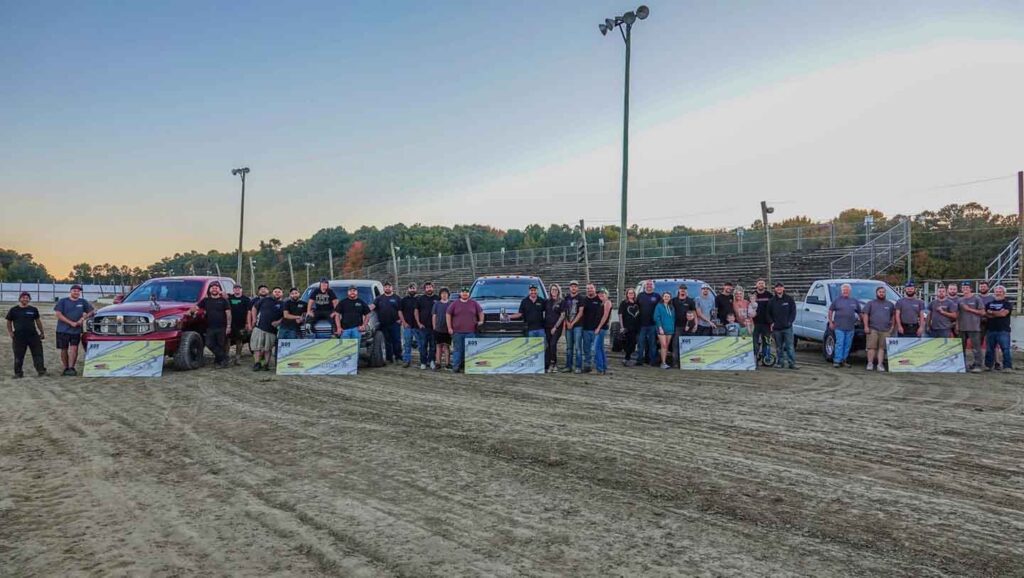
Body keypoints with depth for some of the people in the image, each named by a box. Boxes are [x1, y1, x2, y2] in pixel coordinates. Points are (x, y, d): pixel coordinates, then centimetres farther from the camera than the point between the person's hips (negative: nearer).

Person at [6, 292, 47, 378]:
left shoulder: (33, 309, 8)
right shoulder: (13, 310, 4)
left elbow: (38, 321, 15)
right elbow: (9, 322, 10)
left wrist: (42, 332, 12)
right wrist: (10, 333, -2)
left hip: (33, 335, 1)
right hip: (19, 337, -1)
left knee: (37, 353, -1)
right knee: (18, 356, 5)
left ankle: (41, 370, 2)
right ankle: (18, 373, 13)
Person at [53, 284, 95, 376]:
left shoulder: (83, 302, 7)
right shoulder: (63, 301, 2)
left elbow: (92, 311, 13)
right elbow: (59, 314, -5)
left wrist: (83, 318, -5)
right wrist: (71, 322, -14)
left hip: (76, 330, 0)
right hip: (63, 329, 0)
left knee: (74, 348, -11)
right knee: (64, 350, 6)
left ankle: (71, 368, -11)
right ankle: (66, 368, 16)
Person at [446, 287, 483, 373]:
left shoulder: (474, 304, 9)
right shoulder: (455, 304, 6)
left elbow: (480, 312, 17)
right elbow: (448, 314, 7)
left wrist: (481, 321, 4)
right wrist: (449, 327, 1)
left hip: (470, 332, 1)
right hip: (457, 331, -1)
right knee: (457, 349, 1)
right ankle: (456, 366, 4)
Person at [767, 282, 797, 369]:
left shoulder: (789, 299, 3)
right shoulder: (772, 300, 8)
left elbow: (793, 312, 2)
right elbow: (768, 313, 13)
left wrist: (789, 321, -8)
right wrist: (771, 322, -1)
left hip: (787, 327, -2)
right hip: (776, 328, 2)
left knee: (789, 346, -4)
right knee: (779, 347, 9)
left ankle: (792, 363, -1)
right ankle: (780, 362, 16)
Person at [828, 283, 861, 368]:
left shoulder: (854, 301, 12)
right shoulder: (837, 300, 4)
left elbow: (859, 313, 19)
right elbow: (830, 311, 7)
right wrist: (830, 322, 0)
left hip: (850, 328, 3)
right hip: (839, 327, -3)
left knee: (847, 345, 5)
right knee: (840, 344, -10)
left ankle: (844, 360, 14)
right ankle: (837, 361, -8)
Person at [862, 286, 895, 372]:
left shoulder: (890, 304, 17)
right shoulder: (871, 303, 9)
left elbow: (894, 315, 21)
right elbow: (865, 315, 3)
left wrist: (892, 326, 10)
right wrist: (866, 326, -6)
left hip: (885, 330, 2)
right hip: (873, 329, -2)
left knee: (882, 348, 0)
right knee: (871, 347, -7)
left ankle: (880, 364, 2)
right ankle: (870, 363, -1)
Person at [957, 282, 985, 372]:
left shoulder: (977, 299, -1)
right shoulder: (960, 300, 15)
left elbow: (982, 312, -4)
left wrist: (969, 309, -10)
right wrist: (957, 325, 10)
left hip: (974, 327, -6)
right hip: (962, 327, 6)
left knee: (976, 346, -8)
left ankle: (978, 365, -7)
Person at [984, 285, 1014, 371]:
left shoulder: (1008, 303, 4)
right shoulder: (989, 303, 16)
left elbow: (1004, 313, -12)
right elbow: (985, 314, 3)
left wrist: (991, 312, 0)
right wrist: (998, 313, -9)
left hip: (1003, 330, -4)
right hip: (991, 329, 4)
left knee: (1006, 349, -8)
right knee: (989, 349, 8)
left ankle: (1008, 366, -6)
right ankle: (988, 366, 15)